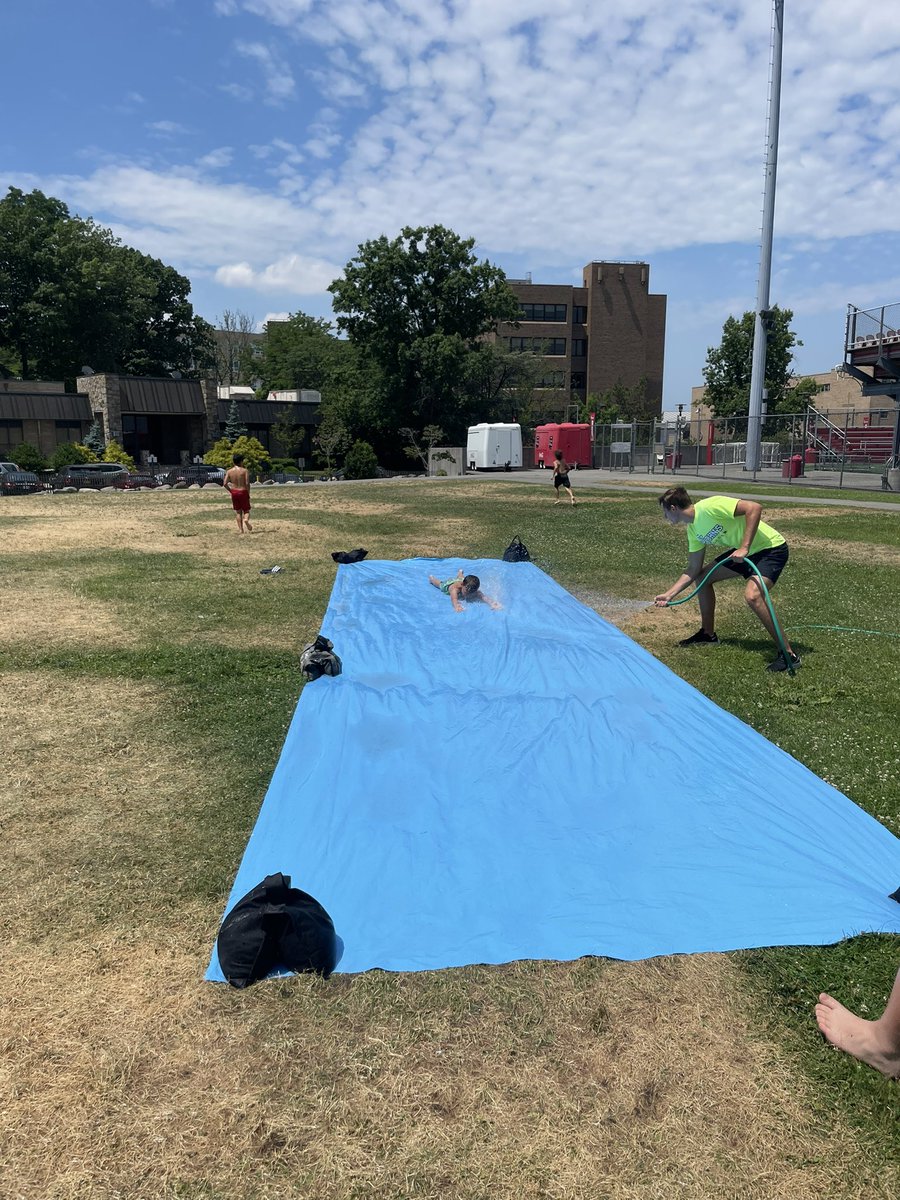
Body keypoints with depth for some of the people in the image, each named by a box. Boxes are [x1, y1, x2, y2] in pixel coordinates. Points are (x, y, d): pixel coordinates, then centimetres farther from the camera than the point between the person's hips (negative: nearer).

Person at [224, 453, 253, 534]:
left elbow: (225, 483, -4)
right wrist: (248, 493, -3)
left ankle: (240, 529, 8)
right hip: (243, 492, -3)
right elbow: (247, 483, -14)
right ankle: (246, 519, -26)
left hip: (234, 493, 3)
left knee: (238, 512, 12)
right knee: (246, 510, 7)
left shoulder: (229, 471, 2)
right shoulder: (245, 470, -7)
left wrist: (230, 490, 11)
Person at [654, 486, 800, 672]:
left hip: (772, 547, -9)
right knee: (702, 577, 11)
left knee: (752, 595, -30)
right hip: (744, 552, 10)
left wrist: (744, 548, -33)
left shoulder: (709, 507, -24)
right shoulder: (692, 529, 4)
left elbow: (754, 508, -31)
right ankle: (708, 634, 25)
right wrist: (669, 594, 9)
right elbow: (693, 570, 11)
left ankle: (788, 654, -20)